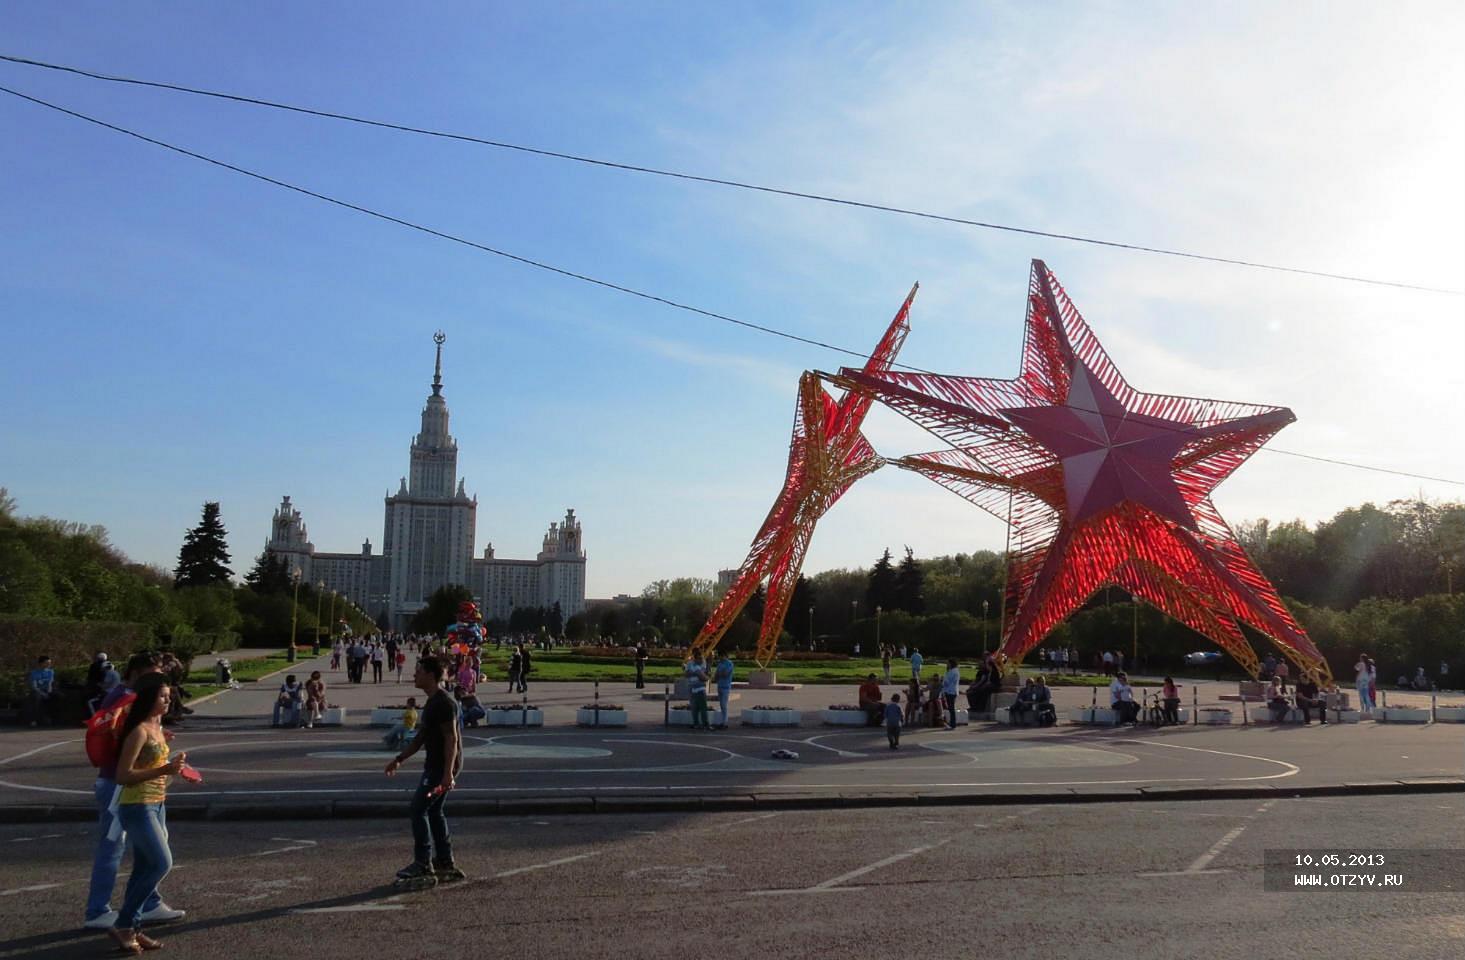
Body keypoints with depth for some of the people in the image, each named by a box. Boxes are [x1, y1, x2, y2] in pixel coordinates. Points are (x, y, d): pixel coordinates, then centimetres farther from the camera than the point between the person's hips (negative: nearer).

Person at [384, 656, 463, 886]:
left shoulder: (443, 703, -18)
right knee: (433, 812, 13)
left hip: (443, 766, -10)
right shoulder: (432, 702, 15)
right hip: (435, 764, 10)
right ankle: (446, 865, 19)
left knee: (419, 809, -7)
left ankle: (423, 866, -2)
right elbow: (422, 736, 23)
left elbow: (451, 739, -23)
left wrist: (448, 773, -29)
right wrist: (399, 759, 25)